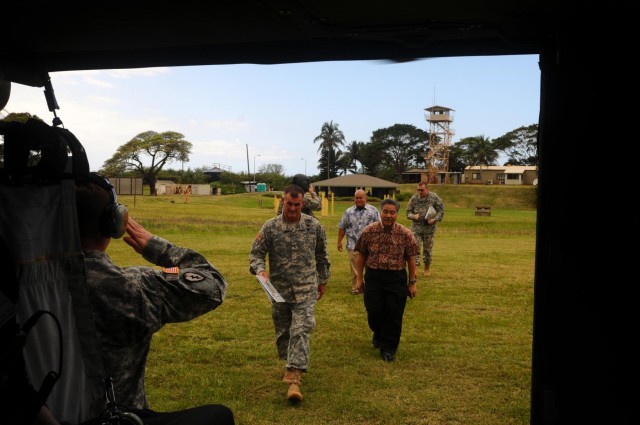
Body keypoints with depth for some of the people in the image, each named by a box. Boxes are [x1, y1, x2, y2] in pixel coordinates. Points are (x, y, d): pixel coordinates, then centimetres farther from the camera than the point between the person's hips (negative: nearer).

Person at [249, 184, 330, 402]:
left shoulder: (314, 226, -2)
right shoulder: (270, 227, -5)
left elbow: (321, 255, 10)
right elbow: (256, 253, -3)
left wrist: (323, 280, 16)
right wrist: (260, 269, -23)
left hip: (305, 290, -1)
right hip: (279, 290, 2)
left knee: (301, 331, -12)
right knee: (283, 331, 15)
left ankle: (294, 380, -13)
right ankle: (291, 364, 39)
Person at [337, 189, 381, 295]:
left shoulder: (373, 210, 4)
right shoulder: (348, 212, 8)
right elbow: (342, 228, 11)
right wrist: (339, 241, 8)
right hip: (353, 245, 1)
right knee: (355, 267, 3)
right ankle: (356, 287, 12)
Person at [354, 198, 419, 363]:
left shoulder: (406, 234, -5)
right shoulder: (369, 231, -3)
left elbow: (411, 259, 1)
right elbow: (362, 255, 5)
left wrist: (412, 282, 2)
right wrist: (359, 278, 5)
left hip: (397, 278, -1)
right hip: (373, 277, 1)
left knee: (394, 315, 1)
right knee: (374, 311, 4)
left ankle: (388, 348, 16)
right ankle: (378, 335, 37)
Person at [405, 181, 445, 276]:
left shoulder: (434, 198, -2)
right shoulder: (414, 198, 2)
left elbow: (441, 211, 0)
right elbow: (408, 212, 7)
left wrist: (435, 219, -16)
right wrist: (414, 216, -15)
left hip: (429, 228, 0)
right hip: (416, 227, 0)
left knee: (428, 248, 9)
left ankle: (427, 269, 25)